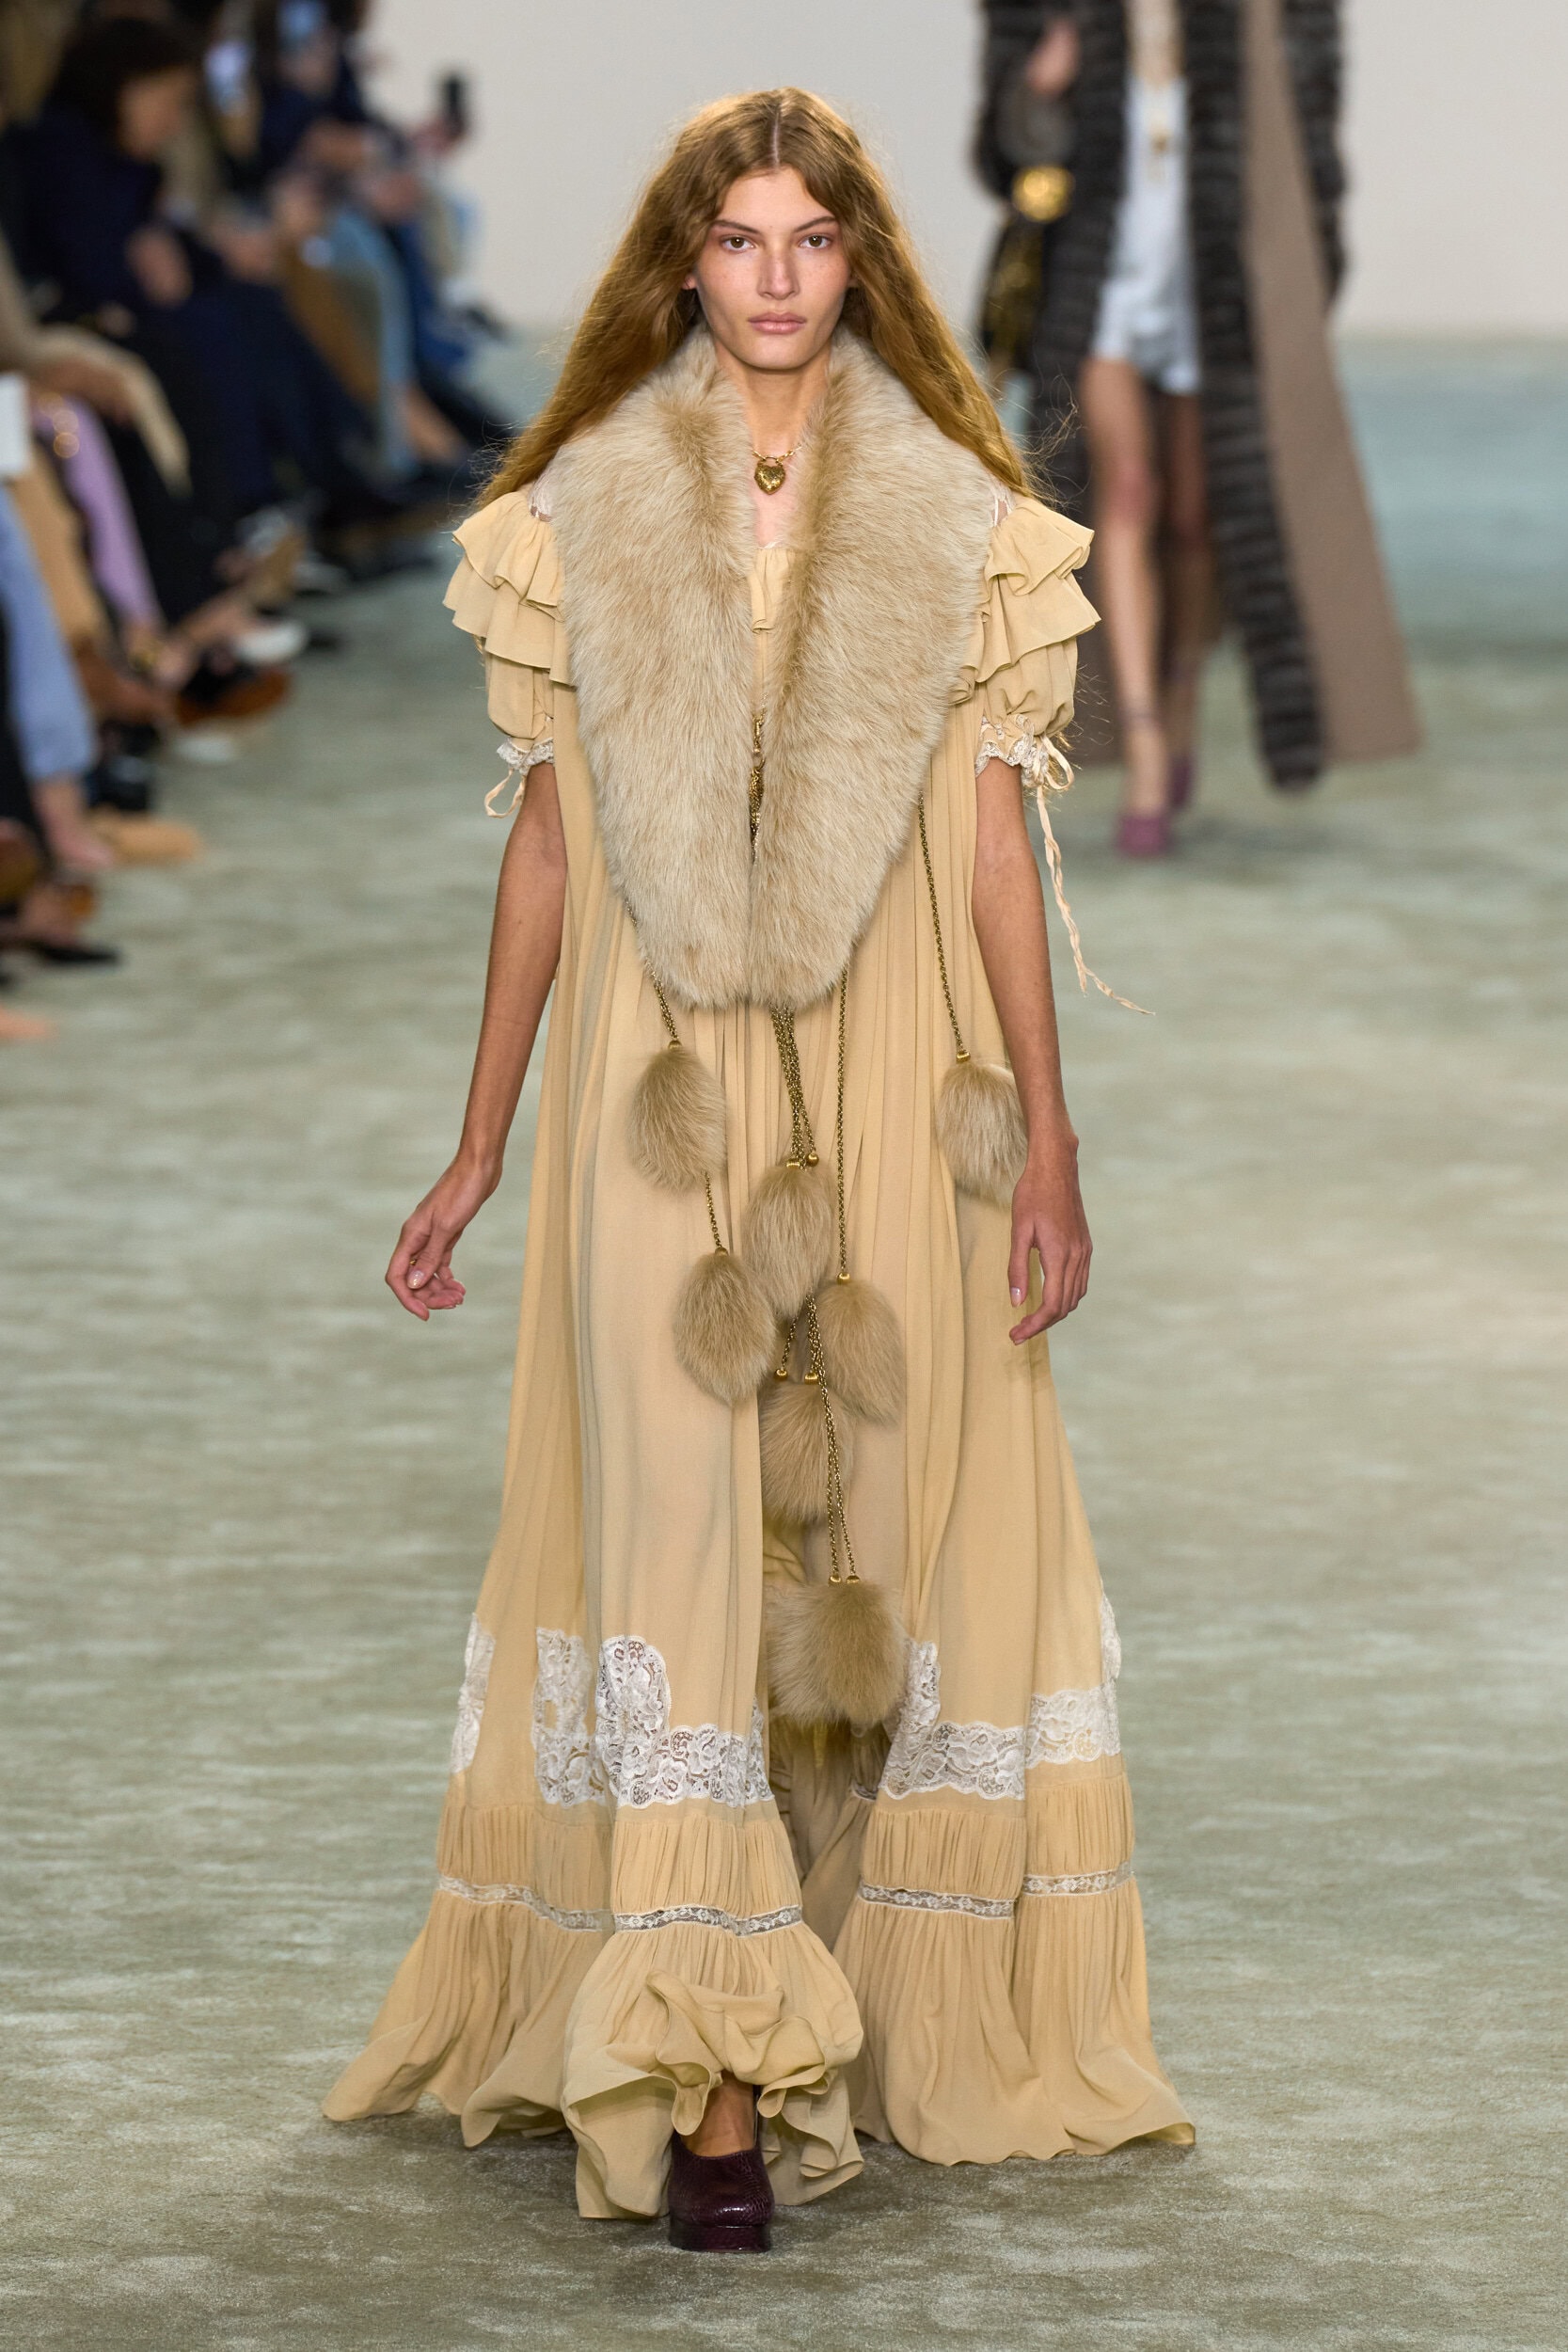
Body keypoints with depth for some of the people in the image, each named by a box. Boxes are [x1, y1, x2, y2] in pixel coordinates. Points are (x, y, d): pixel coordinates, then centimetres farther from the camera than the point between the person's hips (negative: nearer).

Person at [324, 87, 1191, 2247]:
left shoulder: (958, 523, 5)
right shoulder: (589, 514, 5)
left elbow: (996, 843, 4)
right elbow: (547, 840, 9)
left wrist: (1047, 1134, -1)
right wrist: (481, 1145, 10)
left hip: (894, 1091, 1)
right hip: (661, 1092, -1)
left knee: (877, 1527, 3)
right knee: (680, 1530, -10)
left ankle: (870, 2009, 17)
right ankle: (709, 2083, -15)